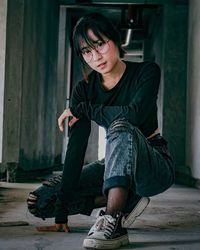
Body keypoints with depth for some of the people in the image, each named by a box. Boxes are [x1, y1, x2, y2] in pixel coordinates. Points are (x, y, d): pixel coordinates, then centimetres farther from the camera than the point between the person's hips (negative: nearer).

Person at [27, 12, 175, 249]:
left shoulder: (146, 72, -14)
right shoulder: (84, 89, -5)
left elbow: (134, 115, -34)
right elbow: (76, 148, -13)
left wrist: (80, 109, -20)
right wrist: (62, 212, -19)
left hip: (155, 167, -5)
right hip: (117, 164, 5)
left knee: (121, 127, -37)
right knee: (39, 200, -9)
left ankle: (114, 222, -42)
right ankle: (123, 199, -9)